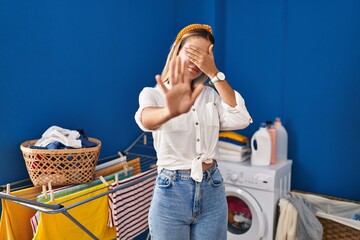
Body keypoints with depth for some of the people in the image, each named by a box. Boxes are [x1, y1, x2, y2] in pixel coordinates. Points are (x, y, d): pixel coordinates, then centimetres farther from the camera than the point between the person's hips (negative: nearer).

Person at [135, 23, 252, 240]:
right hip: (171, 192, -3)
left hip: (212, 191, 3)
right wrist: (171, 111, -51)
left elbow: (241, 120, -12)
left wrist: (214, 73, -15)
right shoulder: (153, 93, -5)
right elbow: (146, 119, -29)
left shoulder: (212, 94, 6)